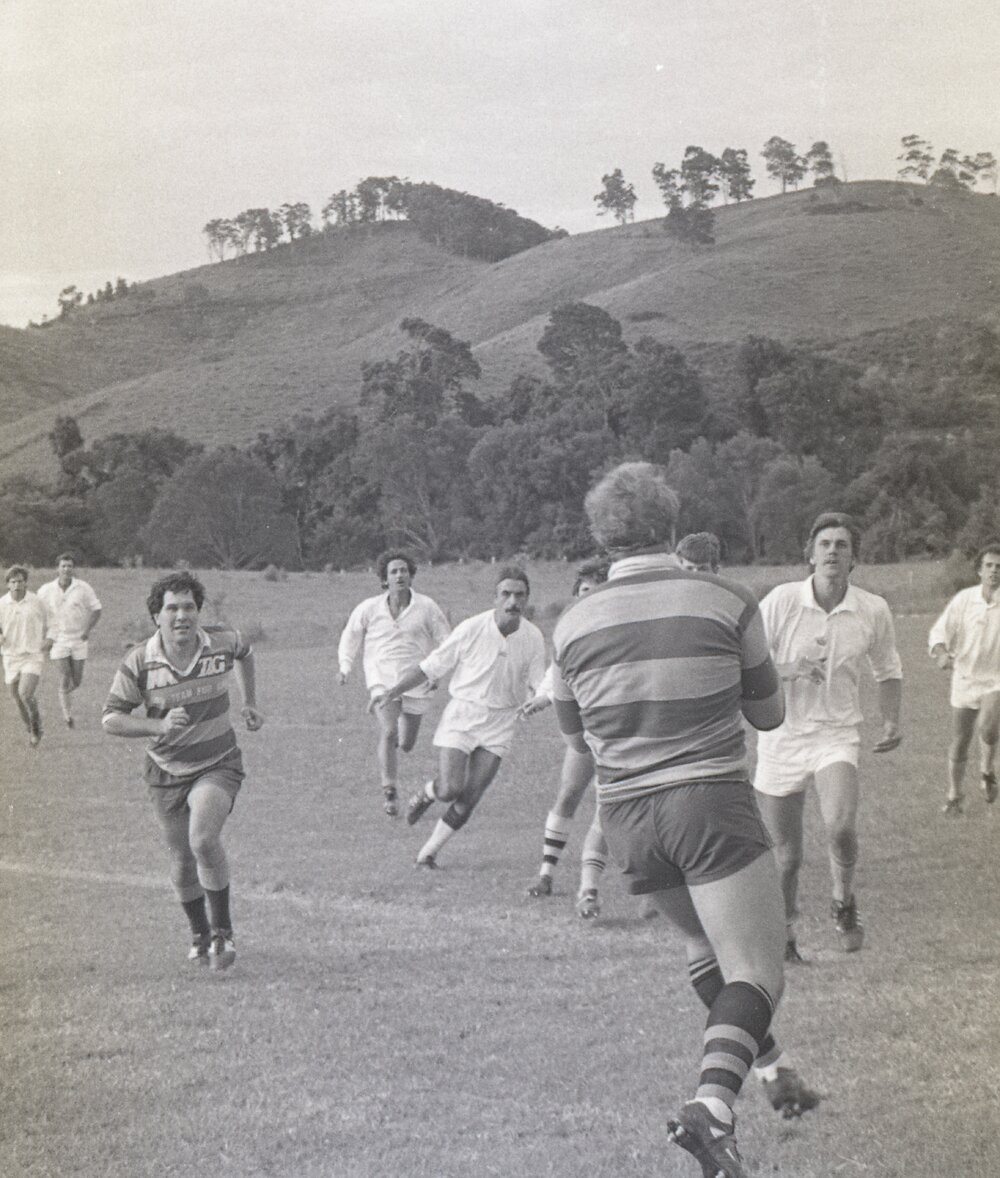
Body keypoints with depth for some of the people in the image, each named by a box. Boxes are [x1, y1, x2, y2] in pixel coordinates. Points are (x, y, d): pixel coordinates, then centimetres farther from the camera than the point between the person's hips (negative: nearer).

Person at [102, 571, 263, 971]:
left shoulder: (223, 641, -9)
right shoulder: (139, 662, -14)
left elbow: (244, 654, 17)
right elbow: (110, 719, -11)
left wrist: (249, 703, 13)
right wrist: (158, 726, -25)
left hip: (218, 765, -1)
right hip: (166, 772, 2)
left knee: (204, 840, -26)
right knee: (182, 862, 9)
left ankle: (222, 930, -7)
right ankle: (199, 935, 36)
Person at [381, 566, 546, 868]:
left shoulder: (533, 637, -6)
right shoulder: (471, 630, -14)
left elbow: (538, 688, 1)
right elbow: (431, 666, -6)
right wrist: (392, 691, -12)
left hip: (499, 725, 2)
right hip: (462, 715, -2)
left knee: (469, 799, -3)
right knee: (450, 789, -13)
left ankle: (428, 853, 14)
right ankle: (426, 794, 24)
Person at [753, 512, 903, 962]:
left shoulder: (873, 611, 0)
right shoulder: (780, 601, -8)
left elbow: (888, 671, 16)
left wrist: (891, 721, 3)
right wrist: (791, 668, -24)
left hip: (837, 735, 0)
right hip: (780, 739, 0)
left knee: (841, 827, -26)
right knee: (785, 855, 6)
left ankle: (844, 902, 4)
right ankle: (784, 934, 31)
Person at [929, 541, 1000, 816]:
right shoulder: (963, 599, -4)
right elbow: (939, 632, -1)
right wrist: (941, 653, -20)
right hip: (965, 678, 2)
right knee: (959, 741, 8)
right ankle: (954, 795, 28)